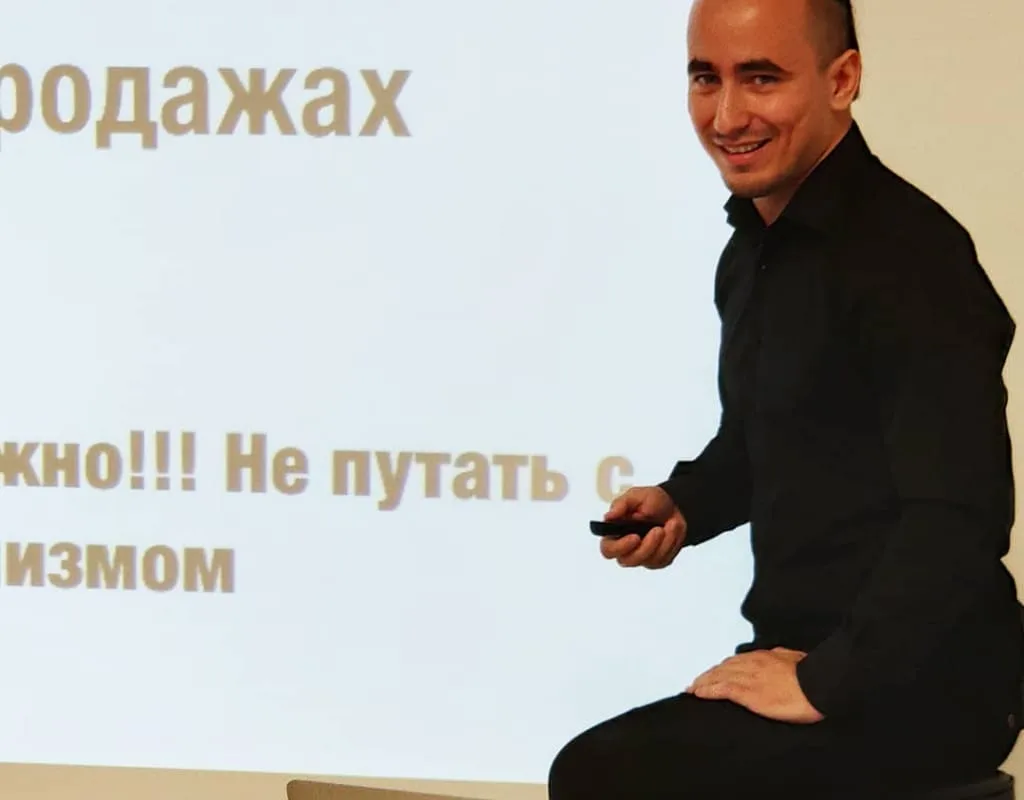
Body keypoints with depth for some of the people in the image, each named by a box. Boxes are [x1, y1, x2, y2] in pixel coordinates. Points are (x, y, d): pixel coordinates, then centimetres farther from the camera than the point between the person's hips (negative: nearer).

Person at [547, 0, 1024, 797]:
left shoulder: (906, 254, -19)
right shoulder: (755, 249, 11)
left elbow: (957, 519, -27)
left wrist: (828, 685, -22)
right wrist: (680, 503, 8)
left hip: (923, 686, -9)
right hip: (808, 655, 9)